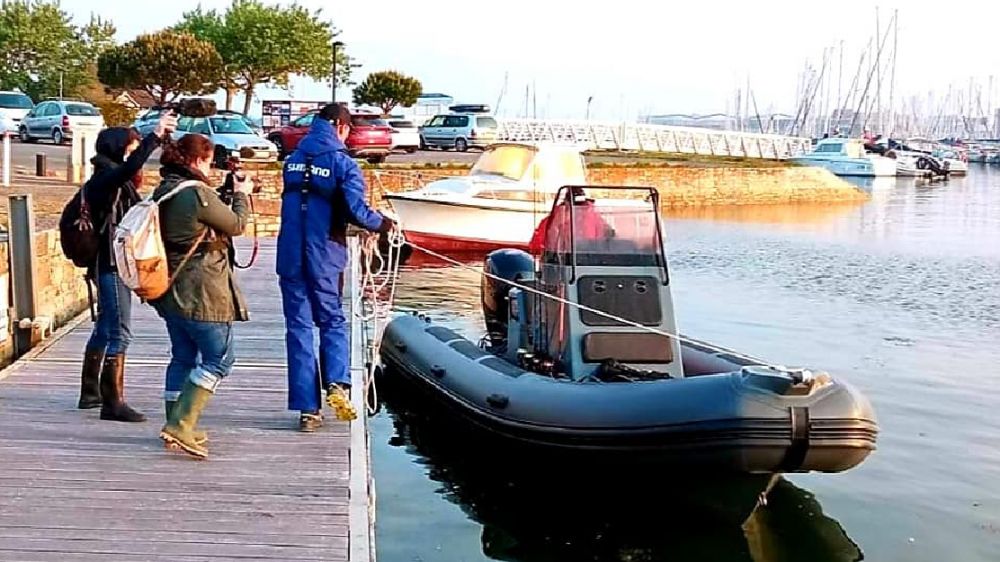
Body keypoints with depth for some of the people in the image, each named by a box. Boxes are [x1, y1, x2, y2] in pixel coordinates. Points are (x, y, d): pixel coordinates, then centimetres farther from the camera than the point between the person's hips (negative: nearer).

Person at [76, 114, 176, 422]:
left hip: (111, 263, 11)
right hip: (111, 264, -11)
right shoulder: (105, 177, -15)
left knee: (105, 328, 19)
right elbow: (129, 168, -36)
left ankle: (90, 393, 30)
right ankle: (113, 402, -9)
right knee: (119, 332, -10)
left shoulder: (117, 180, 16)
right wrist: (155, 136, -39)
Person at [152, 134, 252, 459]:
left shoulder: (163, 191, 10)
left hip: (171, 288, 9)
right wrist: (242, 195, 9)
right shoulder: (197, 193, -17)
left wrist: (225, 195, 14)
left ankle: (177, 428, 23)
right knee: (219, 359, -1)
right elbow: (236, 225, -7)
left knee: (183, 357, 18)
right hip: (201, 291, -9)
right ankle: (181, 426, -9)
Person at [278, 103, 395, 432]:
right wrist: (382, 223, 1)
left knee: (299, 328, 5)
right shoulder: (342, 162, -7)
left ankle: (307, 410, 4)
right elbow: (356, 210, -17)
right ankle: (337, 384, -9)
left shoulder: (293, 160, 11)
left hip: (290, 256, 4)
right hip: (324, 257, -3)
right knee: (332, 321, 14)